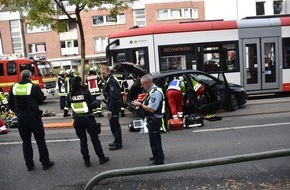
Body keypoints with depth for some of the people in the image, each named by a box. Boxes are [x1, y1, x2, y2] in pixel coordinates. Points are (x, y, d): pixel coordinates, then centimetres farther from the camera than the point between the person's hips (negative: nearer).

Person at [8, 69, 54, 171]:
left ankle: (29, 164, 21)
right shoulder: (34, 87, -15)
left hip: (20, 118, 4)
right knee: (40, 140, 7)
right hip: (33, 117, -4)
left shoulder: (14, 87, 0)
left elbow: (10, 103, 7)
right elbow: (42, 98, -2)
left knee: (26, 141, 14)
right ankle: (45, 162, 13)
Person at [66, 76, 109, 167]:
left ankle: (86, 161, 18)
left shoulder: (70, 94, -3)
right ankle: (102, 158, 20)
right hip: (88, 118, -3)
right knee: (95, 139, 10)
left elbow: (69, 106, 11)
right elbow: (94, 105, -13)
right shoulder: (86, 92, -14)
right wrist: (98, 101, 7)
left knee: (83, 140, 14)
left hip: (77, 120, 3)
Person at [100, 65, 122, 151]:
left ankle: (118, 143, 7)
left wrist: (110, 109, -27)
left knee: (114, 124, -3)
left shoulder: (111, 82, -19)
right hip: (112, 106, 11)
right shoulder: (108, 81, 14)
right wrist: (104, 99, 13)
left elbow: (113, 97, -26)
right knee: (113, 124, 18)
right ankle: (117, 141, 30)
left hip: (114, 106, -11)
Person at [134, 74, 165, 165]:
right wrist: (141, 102, 4)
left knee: (155, 140, 0)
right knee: (153, 139, 22)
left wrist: (140, 105, -17)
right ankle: (156, 156, 39)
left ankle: (159, 160, 12)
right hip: (151, 119, 10)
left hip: (154, 120, -10)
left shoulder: (155, 93, -22)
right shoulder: (151, 91, 9)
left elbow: (152, 109, -27)